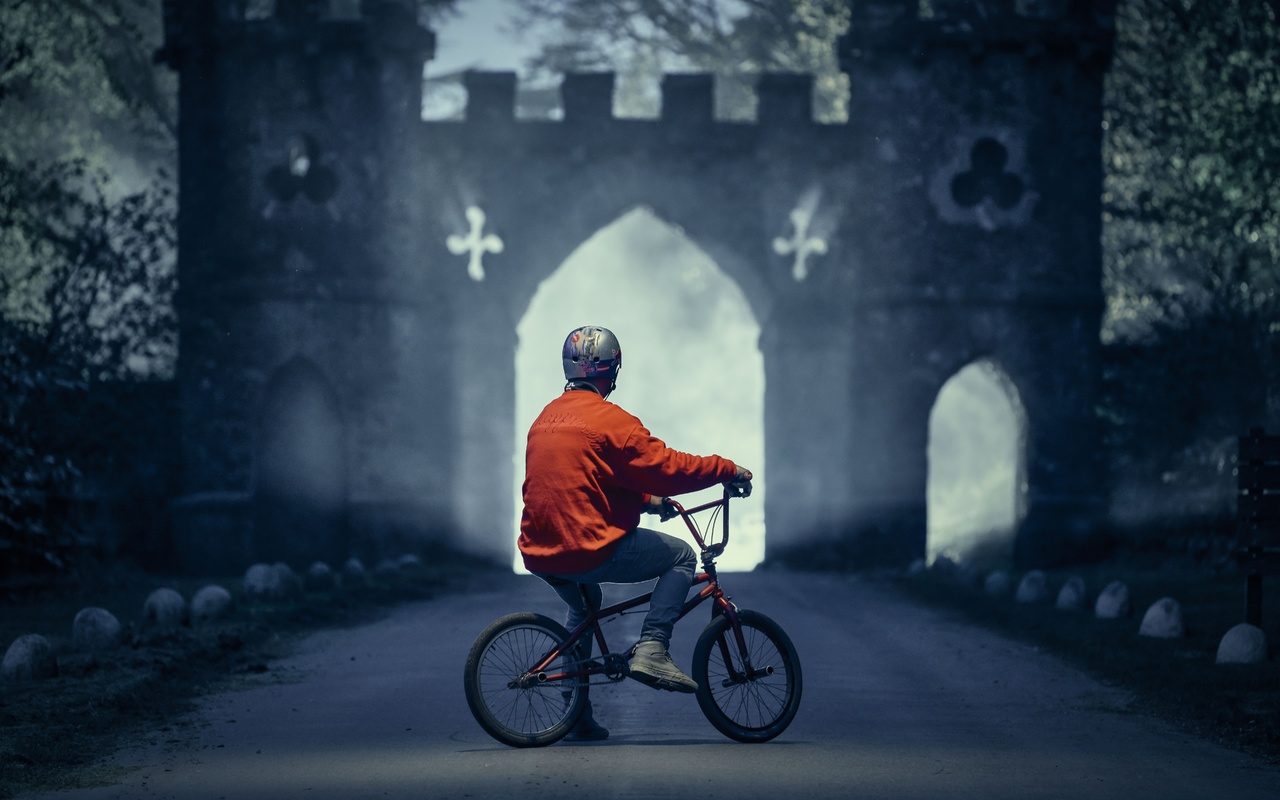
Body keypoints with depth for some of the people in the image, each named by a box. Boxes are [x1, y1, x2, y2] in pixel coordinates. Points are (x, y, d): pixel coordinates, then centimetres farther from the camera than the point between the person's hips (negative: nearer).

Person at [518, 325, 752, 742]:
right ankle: (651, 650, -4)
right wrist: (727, 470, -1)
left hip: (540, 553, 8)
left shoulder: (546, 419, 15)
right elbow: (666, 466, -13)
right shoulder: (609, 420, -11)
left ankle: (578, 717, 33)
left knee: (584, 606, 36)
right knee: (680, 556, 8)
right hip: (590, 547, -8)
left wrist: (646, 500, 29)